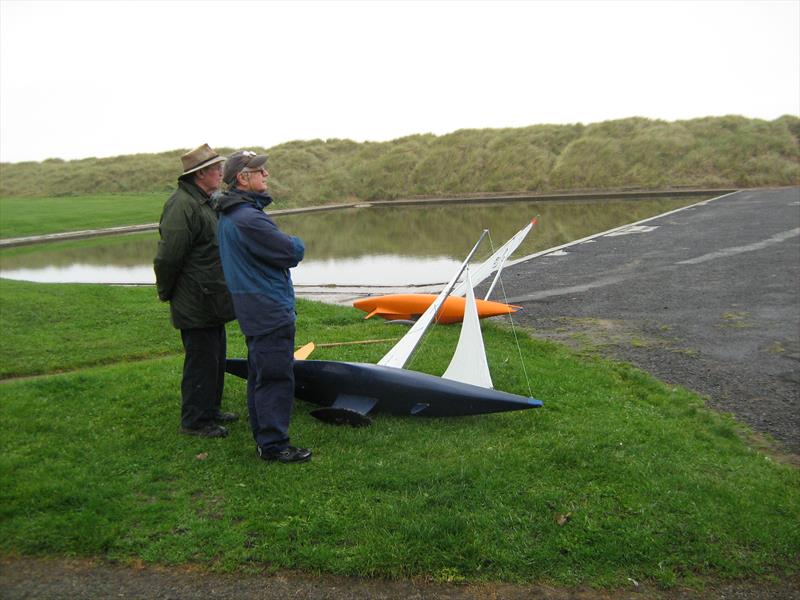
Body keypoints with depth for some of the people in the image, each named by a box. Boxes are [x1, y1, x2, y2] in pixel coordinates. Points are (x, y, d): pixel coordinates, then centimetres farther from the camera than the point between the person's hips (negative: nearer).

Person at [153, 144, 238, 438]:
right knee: (201, 361, -1)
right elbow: (167, 257, -22)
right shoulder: (182, 205, -20)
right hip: (195, 305, -10)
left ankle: (210, 410, 33)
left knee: (215, 358, 19)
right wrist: (166, 293, -10)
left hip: (211, 302, 10)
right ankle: (194, 420, 12)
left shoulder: (205, 202, 15)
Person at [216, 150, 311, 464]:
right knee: (276, 376, -3)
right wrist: (296, 243, 3)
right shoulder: (249, 219, -22)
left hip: (253, 310, 11)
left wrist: (288, 244, 1)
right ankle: (274, 444, 6)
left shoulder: (228, 215, 12)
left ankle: (264, 438, 29)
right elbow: (293, 253, -17)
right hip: (270, 311, -11)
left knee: (260, 374, 17)